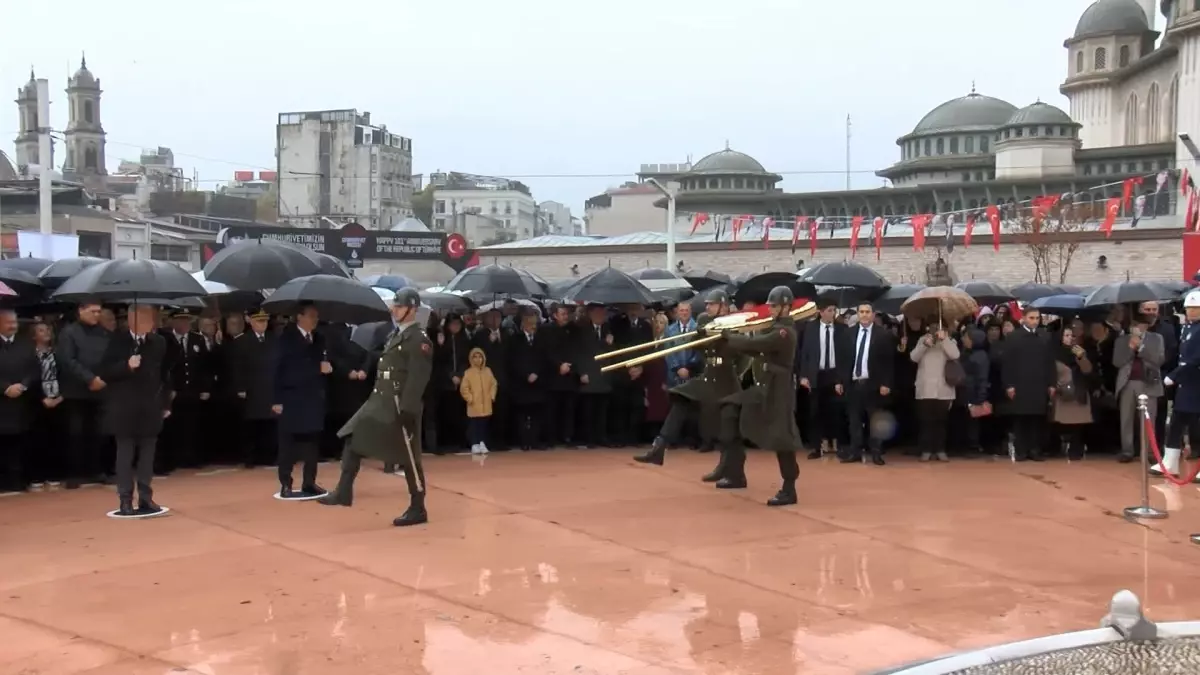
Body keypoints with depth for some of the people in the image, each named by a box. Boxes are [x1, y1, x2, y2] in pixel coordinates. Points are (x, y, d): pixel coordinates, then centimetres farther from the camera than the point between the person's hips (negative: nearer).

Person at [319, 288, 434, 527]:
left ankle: (418, 509, 8)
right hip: (380, 400, 9)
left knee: (408, 457, -2)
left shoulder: (419, 340, -15)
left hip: (400, 406, -9)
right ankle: (344, 492, 19)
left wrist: (407, 410, -24)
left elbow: (417, 379, -20)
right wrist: (378, 397, 18)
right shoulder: (395, 334, 15)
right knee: (353, 439, 9)